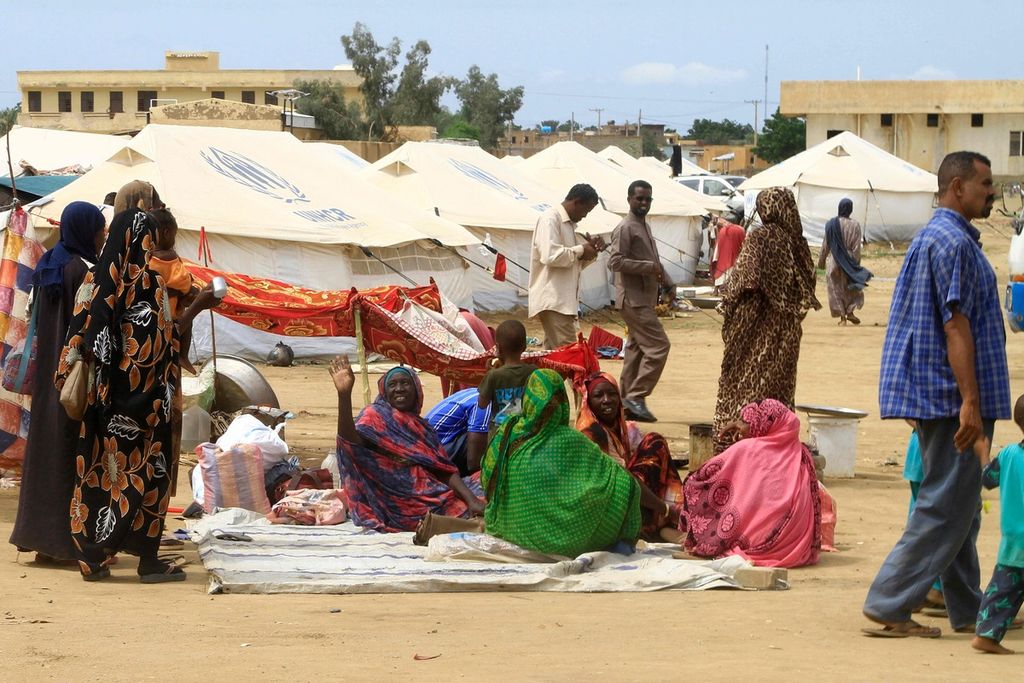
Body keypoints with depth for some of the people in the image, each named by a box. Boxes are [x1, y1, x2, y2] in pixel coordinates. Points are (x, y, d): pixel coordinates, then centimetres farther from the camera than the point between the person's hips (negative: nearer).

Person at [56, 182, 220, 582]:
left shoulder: (99, 278, 8)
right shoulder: (148, 282, -12)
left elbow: (83, 330, 9)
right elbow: (163, 341, -16)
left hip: (105, 394, 7)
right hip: (144, 396, -7)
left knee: (103, 468, 9)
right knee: (145, 469, 0)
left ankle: (94, 555, 10)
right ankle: (148, 559, 2)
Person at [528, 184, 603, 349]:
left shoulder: (568, 223, 21)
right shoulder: (550, 219, -9)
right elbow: (550, 256, -22)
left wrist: (590, 250, 9)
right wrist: (581, 251, -11)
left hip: (564, 300, 10)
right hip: (552, 300, -10)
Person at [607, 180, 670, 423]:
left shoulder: (644, 226, 19)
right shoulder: (625, 228, -12)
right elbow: (616, 261, -21)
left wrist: (667, 283, 14)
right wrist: (649, 267, -22)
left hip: (644, 299, 10)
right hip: (634, 299, -10)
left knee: (636, 349, 11)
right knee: (658, 346, -14)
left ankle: (627, 400, 14)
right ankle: (636, 397, -12)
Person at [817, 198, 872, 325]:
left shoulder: (831, 224, -5)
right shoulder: (854, 225, -10)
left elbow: (826, 244, 2)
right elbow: (856, 247, -10)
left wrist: (822, 259, 14)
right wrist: (856, 263, -3)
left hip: (834, 261, 1)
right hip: (849, 261, -1)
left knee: (837, 288, 9)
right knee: (852, 287, 16)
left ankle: (842, 316, 7)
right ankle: (850, 311, 4)